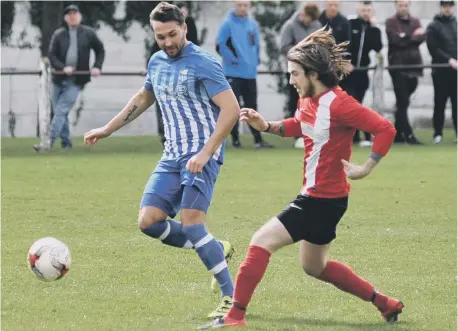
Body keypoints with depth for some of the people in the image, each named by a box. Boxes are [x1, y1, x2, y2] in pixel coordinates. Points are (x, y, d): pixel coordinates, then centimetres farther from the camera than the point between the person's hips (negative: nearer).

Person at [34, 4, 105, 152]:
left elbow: (100, 50, 14)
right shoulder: (58, 34, 3)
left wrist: (97, 66, -1)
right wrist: (63, 67, -18)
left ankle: (50, 142, -20)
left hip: (76, 81, -3)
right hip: (59, 80, 3)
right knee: (59, 112, 6)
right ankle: (66, 144, 16)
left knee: (61, 111, -14)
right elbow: (51, 55, -2)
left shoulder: (88, 33, 3)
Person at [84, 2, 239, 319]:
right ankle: (218, 250, 13)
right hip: (172, 156, 8)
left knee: (190, 222, -21)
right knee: (149, 222, -4)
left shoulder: (203, 63, -14)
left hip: (202, 154, -8)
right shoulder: (157, 62, 12)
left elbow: (231, 109, -20)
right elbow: (143, 99, 31)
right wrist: (107, 130, 31)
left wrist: (205, 153, -26)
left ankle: (232, 297, -15)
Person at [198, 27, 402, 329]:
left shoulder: (338, 104, -23)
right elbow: (299, 125, 26)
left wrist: (366, 169, -22)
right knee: (315, 266, 24)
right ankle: (385, 303, 32)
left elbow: (385, 129, -25)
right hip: (314, 195, 11)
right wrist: (266, 126, 9)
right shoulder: (308, 100, 4)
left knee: (262, 241, -11)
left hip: (324, 200, -11)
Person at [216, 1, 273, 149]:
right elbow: (220, 46, -12)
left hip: (250, 73, 5)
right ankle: (235, 139, 7)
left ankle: (258, 139, 10)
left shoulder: (253, 24, 10)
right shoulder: (228, 24, -8)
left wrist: (256, 59, 7)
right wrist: (233, 59, -15)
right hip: (233, 73, -5)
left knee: (252, 107, 8)